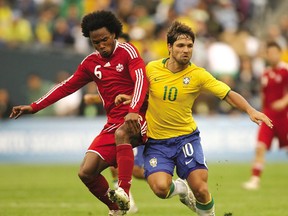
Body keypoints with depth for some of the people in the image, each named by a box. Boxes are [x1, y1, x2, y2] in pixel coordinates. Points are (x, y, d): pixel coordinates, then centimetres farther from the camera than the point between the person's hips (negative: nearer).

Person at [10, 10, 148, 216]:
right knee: (87, 172, -7)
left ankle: (124, 194, -40)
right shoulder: (91, 63, 13)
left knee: (121, 134, -40)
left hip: (137, 118, -6)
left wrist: (133, 111, -36)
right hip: (113, 123, 6)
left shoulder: (127, 51, -5)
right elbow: (67, 86, 20)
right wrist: (34, 107, 17)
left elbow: (141, 79, -20)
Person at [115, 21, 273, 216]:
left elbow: (229, 95, -12)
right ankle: (181, 188, 16)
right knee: (161, 188, -22)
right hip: (156, 141, 0)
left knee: (200, 190, -15)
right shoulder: (152, 68, -4)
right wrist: (129, 98, -5)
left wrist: (250, 110, -28)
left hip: (186, 137, 0)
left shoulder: (198, 75, -9)